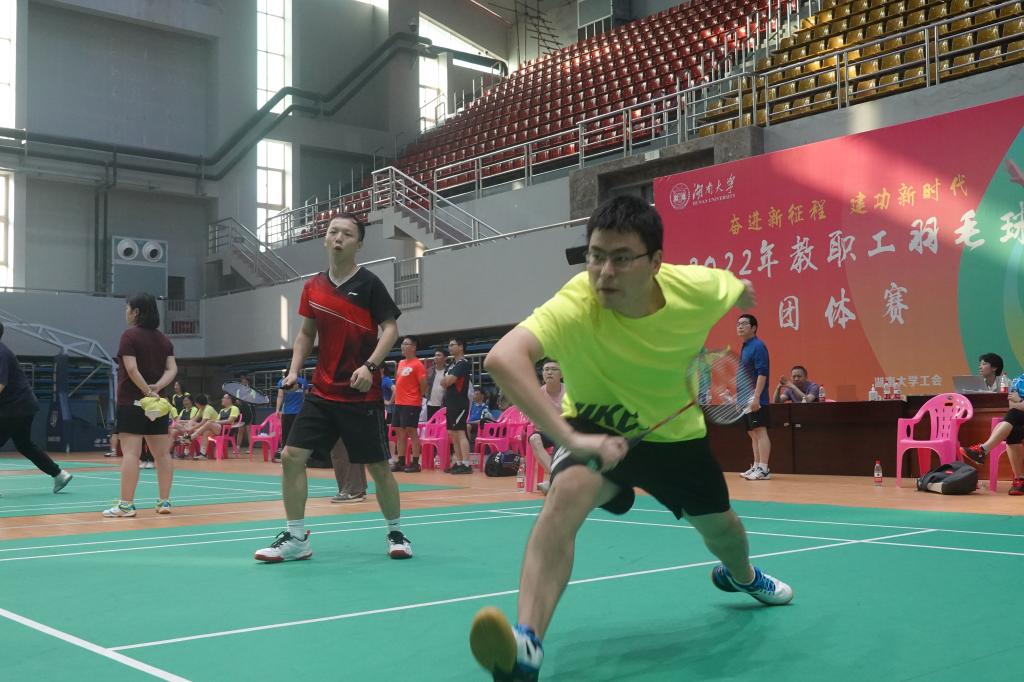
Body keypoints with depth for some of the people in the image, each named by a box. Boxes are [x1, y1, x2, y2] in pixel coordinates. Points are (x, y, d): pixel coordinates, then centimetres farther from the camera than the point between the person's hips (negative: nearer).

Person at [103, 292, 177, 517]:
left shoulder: (130, 335, -5)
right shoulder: (164, 339, 12)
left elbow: (131, 368, -16)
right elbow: (172, 369, 2)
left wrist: (147, 392, -14)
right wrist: (156, 387, -9)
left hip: (132, 402, -6)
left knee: (130, 453, -8)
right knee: (162, 453, 6)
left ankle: (126, 504, -9)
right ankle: (164, 502, 10)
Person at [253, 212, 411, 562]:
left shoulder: (368, 283, -7)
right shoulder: (313, 286, 8)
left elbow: (390, 328, -9)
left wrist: (370, 365, -22)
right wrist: (294, 370, 4)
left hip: (362, 395, -5)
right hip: (322, 392, 5)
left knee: (378, 466, 2)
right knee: (291, 457, -3)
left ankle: (396, 533, 23)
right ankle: (296, 538, 9)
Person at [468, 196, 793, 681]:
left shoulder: (698, 288, -27)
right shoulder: (574, 307, -38)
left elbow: (742, 292, -1)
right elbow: (502, 358, -56)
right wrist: (571, 438, -61)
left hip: (675, 431, 4)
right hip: (597, 428, -3)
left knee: (719, 524, 22)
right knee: (568, 491, -36)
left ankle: (741, 575, 61)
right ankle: (527, 642, -37)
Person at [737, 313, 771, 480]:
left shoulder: (758, 346, -11)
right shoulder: (744, 348, 17)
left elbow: (762, 373, -18)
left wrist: (756, 397, -24)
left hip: (755, 399, -9)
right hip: (746, 400, 10)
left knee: (760, 431, -8)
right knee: (753, 434, 11)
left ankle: (764, 469, -8)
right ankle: (756, 466, 16)